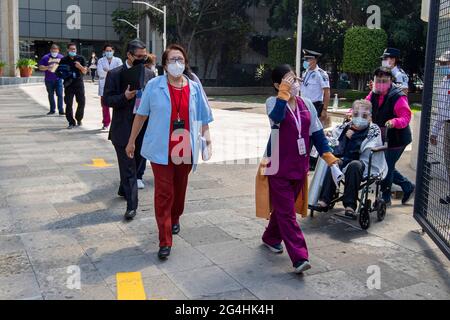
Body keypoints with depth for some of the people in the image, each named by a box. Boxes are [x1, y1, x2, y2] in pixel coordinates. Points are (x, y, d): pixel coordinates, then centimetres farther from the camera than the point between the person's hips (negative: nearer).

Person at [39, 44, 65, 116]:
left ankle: (61, 110, -7)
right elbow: (40, 67, -1)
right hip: (49, 80, 1)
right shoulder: (46, 57, 0)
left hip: (58, 79, 0)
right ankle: (52, 110, 20)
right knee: (51, 95, 10)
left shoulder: (61, 57, 5)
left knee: (60, 95, -8)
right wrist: (48, 67, -18)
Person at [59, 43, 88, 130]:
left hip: (79, 83, 1)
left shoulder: (81, 59, 5)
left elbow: (85, 72, 4)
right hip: (68, 84, 0)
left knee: (82, 102, 2)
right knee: (68, 104, -2)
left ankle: (79, 119, 24)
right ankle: (71, 122, 6)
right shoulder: (64, 60, 5)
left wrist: (80, 66, -15)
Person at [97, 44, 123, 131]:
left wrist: (107, 71, -10)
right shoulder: (101, 61, 10)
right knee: (105, 106, 5)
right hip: (104, 86, 1)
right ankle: (106, 123, 16)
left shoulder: (118, 60, 8)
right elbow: (100, 72, -5)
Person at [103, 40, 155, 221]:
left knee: (136, 163, 18)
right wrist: (124, 97, -22)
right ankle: (132, 205, 2)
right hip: (123, 128, -5)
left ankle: (124, 190, 42)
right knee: (128, 168, -3)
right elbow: (107, 99, -6)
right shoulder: (115, 74, -4)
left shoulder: (148, 74, 8)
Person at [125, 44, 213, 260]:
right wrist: (131, 141, 7)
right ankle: (165, 242, 3)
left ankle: (175, 219, 47)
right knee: (163, 193, -4)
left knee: (180, 189, 18)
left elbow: (203, 118, 9)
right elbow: (141, 115, 3)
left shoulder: (194, 88, 3)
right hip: (161, 150, -3)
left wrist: (206, 137, -5)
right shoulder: (154, 86, -4)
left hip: (185, 149, 3)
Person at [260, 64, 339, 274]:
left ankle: (271, 237, 40)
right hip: (279, 166, -5)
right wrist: (283, 94, -26)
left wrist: (326, 153, 1)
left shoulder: (306, 104, 8)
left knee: (284, 207, 17)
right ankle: (299, 257, -5)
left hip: (299, 166, 5)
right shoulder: (273, 102, -7)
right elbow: (277, 117, -30)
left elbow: (316, 131, 10)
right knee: (286, 212, -5)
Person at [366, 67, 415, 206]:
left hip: (397, 139, -8)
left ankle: (385, 198, 18)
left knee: (387, 167, -1)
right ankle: (408, 187, 36)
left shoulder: (398, 97, -22)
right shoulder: (374, 94, 1)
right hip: (383, 138, 8)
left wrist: (394, 122, -47)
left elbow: (406, 117, -27)